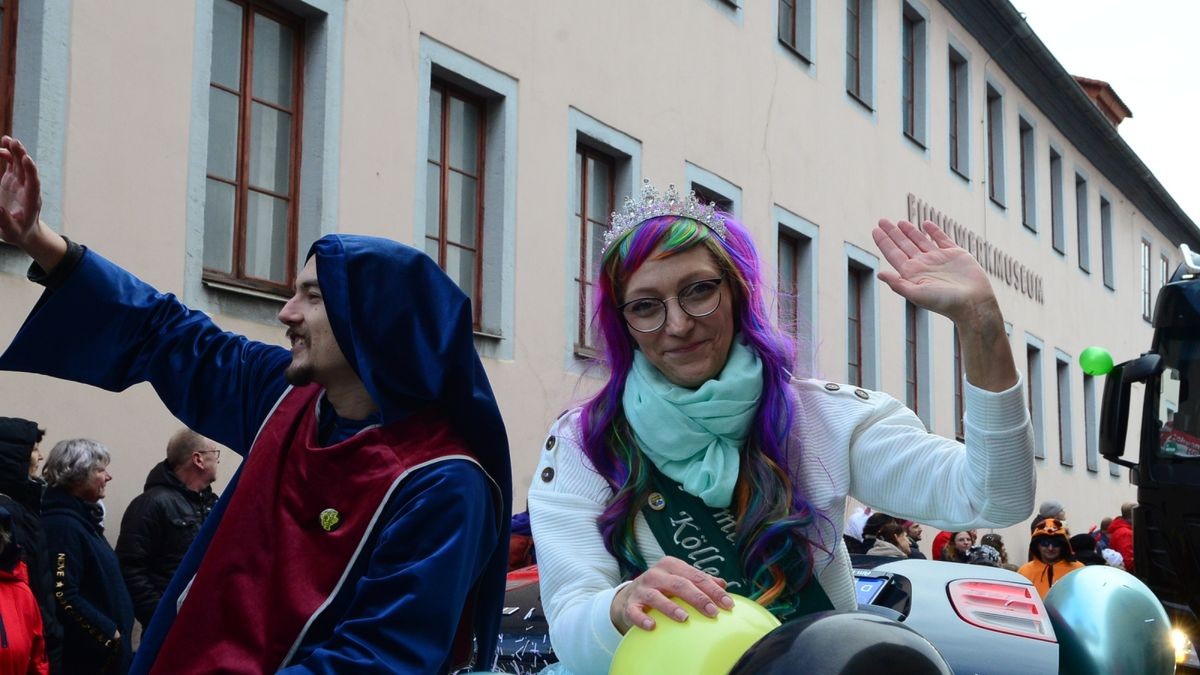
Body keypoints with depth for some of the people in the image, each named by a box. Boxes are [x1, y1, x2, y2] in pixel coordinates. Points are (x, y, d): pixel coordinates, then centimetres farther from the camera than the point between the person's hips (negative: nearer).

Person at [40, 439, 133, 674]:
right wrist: (110, 632, -17)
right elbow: (63, 596, -24)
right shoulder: (62, 525, -17)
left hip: (105, 647, 9)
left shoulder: (82, 517, 14)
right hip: (86, 655, -9)